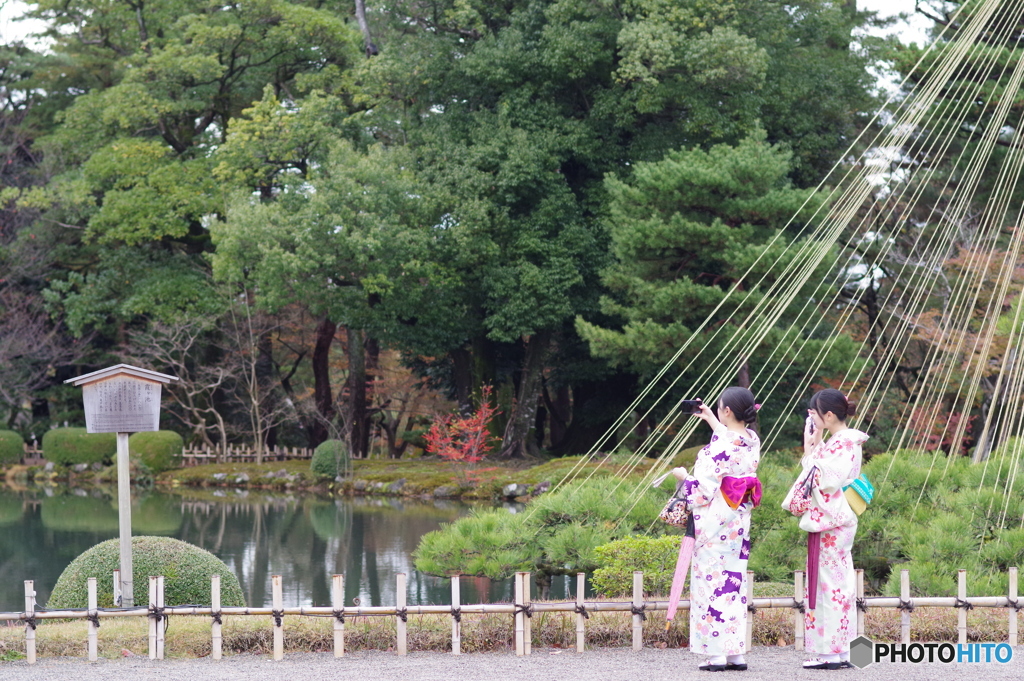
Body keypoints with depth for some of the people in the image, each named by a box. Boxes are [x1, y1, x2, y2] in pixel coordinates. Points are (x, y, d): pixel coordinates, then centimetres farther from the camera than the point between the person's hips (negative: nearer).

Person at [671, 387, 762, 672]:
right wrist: (710, 419, 40)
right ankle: (736, 652, 9)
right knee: (734, 584, 10)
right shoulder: (752, 440, 6)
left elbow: (704, 488, -16)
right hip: (740, 522, 7)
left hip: (715, 523, -7)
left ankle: (716, 654, -4)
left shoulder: (719, 443, -17)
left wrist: (683, 477, 3)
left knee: (712, 582, -3)